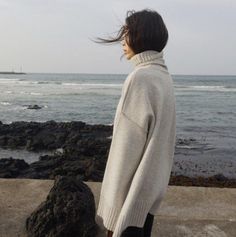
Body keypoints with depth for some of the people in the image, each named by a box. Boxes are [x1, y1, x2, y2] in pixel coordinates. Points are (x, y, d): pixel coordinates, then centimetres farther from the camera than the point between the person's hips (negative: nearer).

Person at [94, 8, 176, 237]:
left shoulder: (140, 78, -21)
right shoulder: (163, 75, 7)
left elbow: (128, 145, -22)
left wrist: (117, 199, -15)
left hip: (133, 188, -8)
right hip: (151, 182, 9)